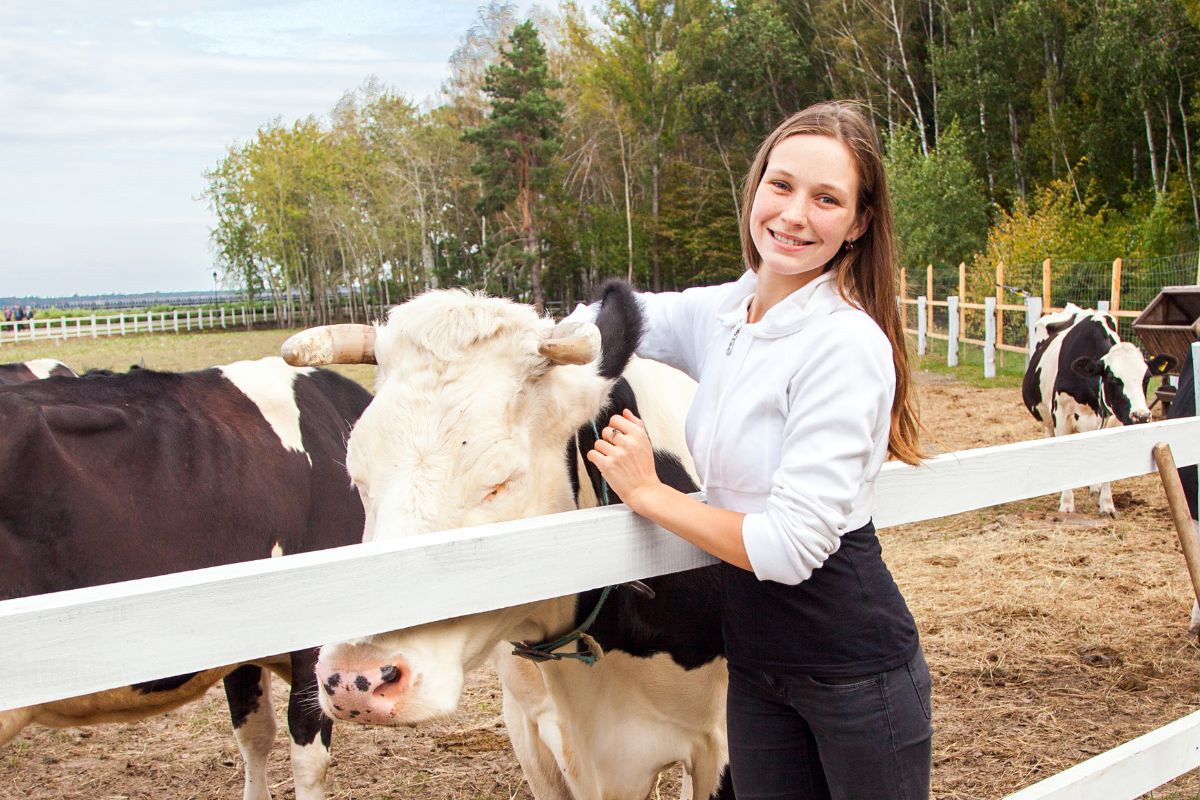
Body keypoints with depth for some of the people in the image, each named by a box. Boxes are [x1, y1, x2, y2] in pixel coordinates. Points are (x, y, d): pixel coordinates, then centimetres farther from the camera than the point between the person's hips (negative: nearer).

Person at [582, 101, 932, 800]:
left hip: (856, 669, -6)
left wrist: (648, 492, -14)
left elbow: (789, 545, -25)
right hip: (755, 664, 7)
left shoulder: (846, 342, -21)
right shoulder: (721, 312, 1)